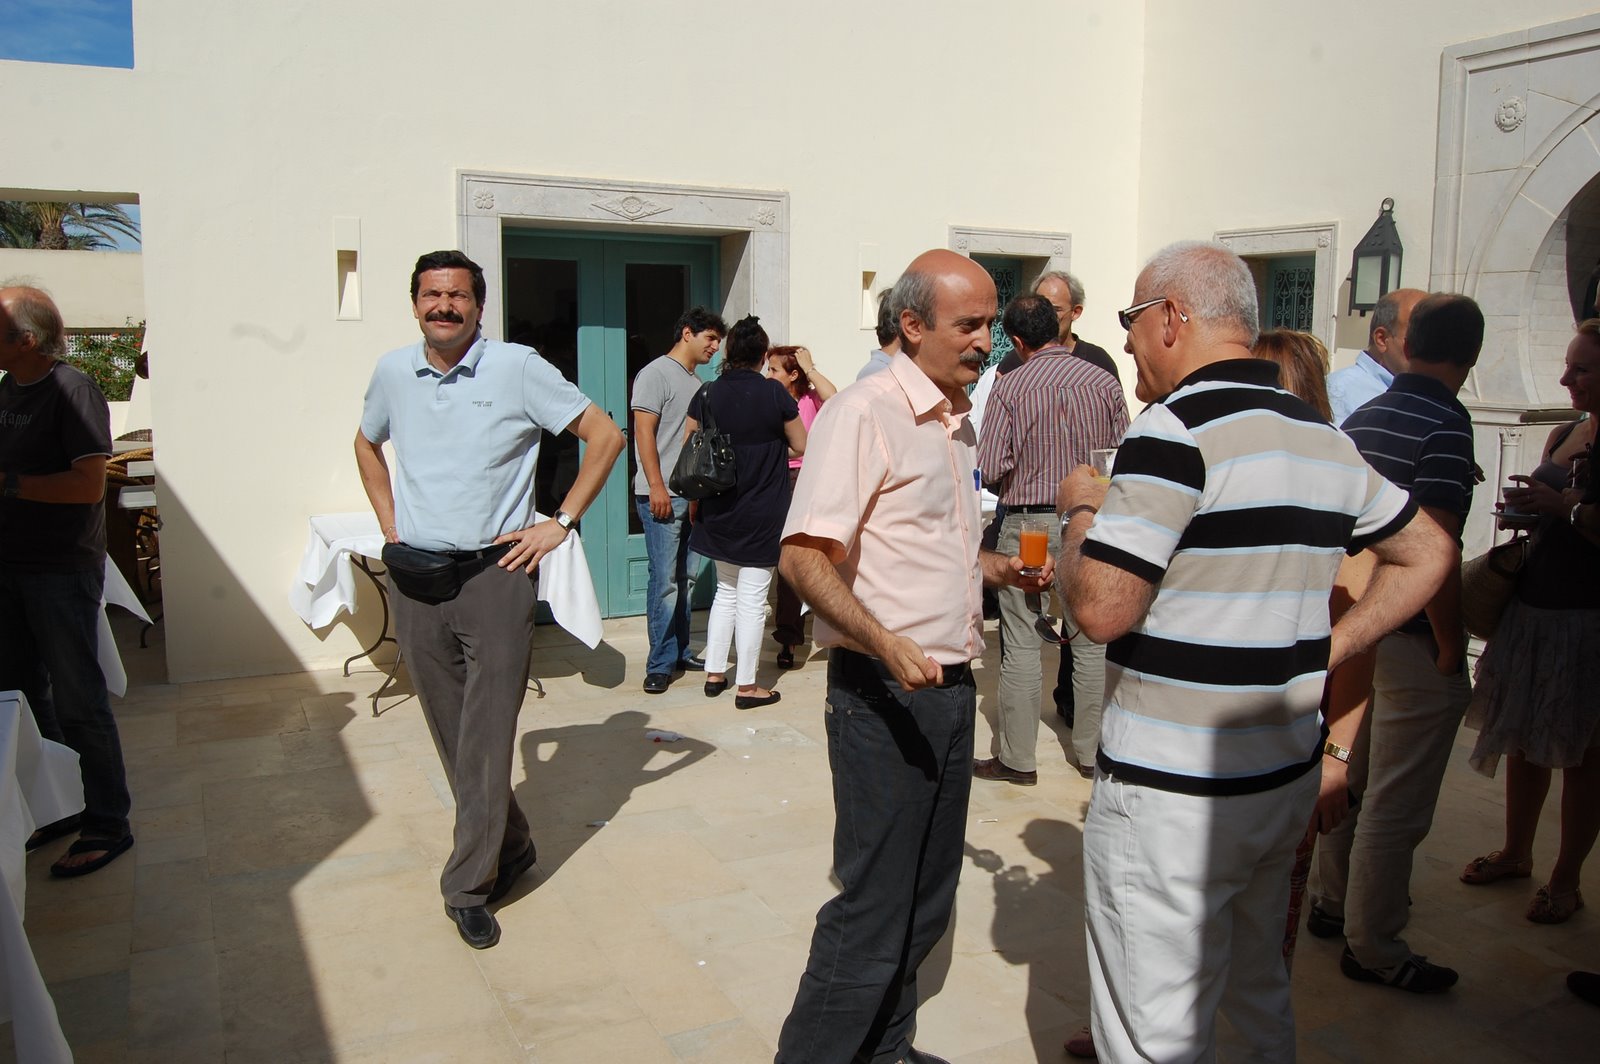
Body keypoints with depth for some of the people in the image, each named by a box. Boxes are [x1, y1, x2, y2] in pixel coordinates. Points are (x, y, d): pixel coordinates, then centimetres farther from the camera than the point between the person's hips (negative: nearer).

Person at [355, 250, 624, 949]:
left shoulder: (517, 368, -6)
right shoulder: (393, 373, 6)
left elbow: (604, 436, -4)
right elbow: (366, 445, 26)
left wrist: (560, 524, -6)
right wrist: (389, 524, 14)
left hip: (493, 575, -4)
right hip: (415, 582, 4)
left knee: (487, 738, -1)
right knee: (452, 738, 13)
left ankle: (469, 886, 12)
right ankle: (510, 846, 33)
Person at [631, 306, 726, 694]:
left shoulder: (698, 384, 19)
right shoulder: (656, 374, -5)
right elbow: (643, 431, -12)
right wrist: (657, 486, -18)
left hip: (692, 494, 8)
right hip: (663, 495, -8)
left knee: (687, 577, 11)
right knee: (665, 580, -7)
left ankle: (680, 652, 21)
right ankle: (660, 663, 0)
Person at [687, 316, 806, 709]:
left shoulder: (707, 394, 0)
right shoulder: (775, 393, -10)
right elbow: (802, 447, -2)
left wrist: (696, 501, 15)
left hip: (719, 511, 4)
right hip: (762, 513, -4)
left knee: (726, 591, 20)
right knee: (751, 599, 2)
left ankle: (714, 673, 24)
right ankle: (747, 686, 10)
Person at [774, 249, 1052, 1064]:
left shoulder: (957, 421, 13)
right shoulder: (863, 414, -15)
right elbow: (804, 558, -22)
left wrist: (1003, 568, 10)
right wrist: (886, 645, -34)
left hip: (950, 685, 9)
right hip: (883, 693, -9)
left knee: (927, 901, 18)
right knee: (873, 910, -1)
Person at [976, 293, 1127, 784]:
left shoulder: (1010, 386, -9)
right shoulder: (1104, 381, -2)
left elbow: (989, 468, -14)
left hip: (1027, 524, -3)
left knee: (1021, 643, 4)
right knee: (1091, 641, 12)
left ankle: (1017, 757, 11)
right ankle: (1091, 752, 22)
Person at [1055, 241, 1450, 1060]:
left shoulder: (1176, 429, -18)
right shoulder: (1324, 438, 8)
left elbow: (1100, 609, -23)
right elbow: (1427, 552, 19)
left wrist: (1080, 510, -5)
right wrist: (1331, 646, 12)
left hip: (1172, 796, -8)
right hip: (1287, 774, 9)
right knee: (1257, 990, 27)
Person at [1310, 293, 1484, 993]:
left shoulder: (1359, 419, 7)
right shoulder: (1446, 424, -18)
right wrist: (1451, 645, -15)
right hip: (1413, 640, -8)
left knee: (1350, 776, 21)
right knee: (1397, 802, 3)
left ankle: (1334, 901, 36)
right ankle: (1373, 947, 14)